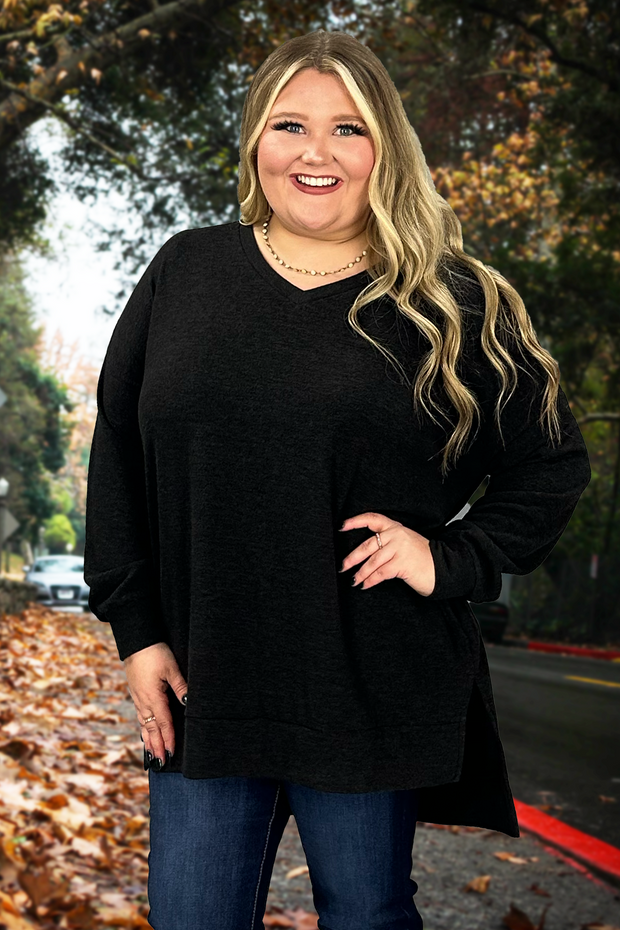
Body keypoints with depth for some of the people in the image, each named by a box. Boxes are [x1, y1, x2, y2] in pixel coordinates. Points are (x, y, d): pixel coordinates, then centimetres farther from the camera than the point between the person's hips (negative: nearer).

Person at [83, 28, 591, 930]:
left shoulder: (454, 305, -2)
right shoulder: (184, 274, 4)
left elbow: (552, 465, 5)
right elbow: (118, 459, 7)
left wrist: (450, 558, -8)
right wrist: (135, 629, 2)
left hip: (376, 693, -1)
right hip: (203, 688, 2)